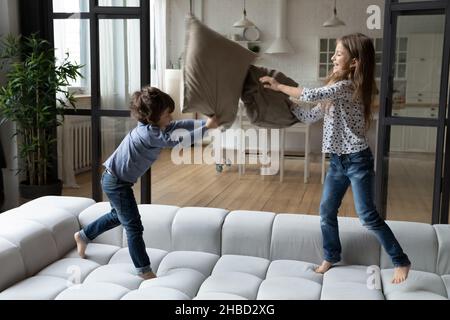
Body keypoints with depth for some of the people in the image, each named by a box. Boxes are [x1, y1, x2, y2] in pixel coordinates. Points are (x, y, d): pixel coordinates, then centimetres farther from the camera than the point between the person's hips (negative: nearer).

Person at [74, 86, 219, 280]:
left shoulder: (153, 126, -1)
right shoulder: (149, 134, -28)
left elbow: (180, 125, 2)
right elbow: (178, 141, -30)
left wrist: (205, 122, -7)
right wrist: (206, 128, -25)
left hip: (115, 179, 10)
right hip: (117, 182, -10)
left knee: (118, 216, 30)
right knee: (133, 226, -2)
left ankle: (83, 236, 47)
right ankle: (144, 270, 9)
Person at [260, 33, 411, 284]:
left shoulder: (347, 87, -19)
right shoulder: (337, 89, 11)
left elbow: (311, 95, -30)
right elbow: (311, 116, 13)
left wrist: (279, 86, -17)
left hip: (357, 160, -9)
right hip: (338, 161, 9)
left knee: (368, 216, -5)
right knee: (327, 211, 13)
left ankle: (401, 261, 10)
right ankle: (332, 256, 31)